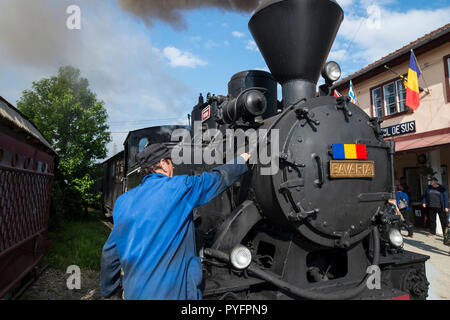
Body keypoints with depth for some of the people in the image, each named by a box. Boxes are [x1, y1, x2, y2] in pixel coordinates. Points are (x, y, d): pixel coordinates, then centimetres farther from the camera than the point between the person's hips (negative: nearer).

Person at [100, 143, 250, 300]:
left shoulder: (123, 201, 2)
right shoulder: (181, 187, -13)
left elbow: (110, 252, 7)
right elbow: (219, 177, 0)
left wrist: (108, 288, 21)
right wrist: (241, 160, 19)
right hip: (172, 291, -5)